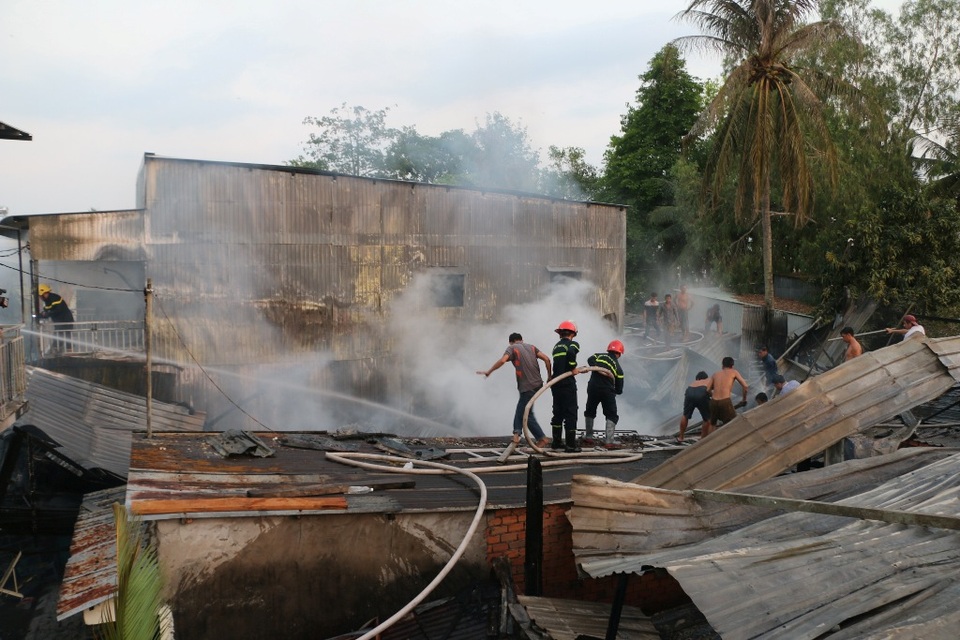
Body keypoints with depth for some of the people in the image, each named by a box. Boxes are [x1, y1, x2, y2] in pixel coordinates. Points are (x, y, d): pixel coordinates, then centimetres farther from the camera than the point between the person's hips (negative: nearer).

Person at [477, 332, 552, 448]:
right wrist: (549, 376, 10)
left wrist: (488, 372, -9)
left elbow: (502, 361, -17)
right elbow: (546, 359, 5)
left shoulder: (512, 348, 1)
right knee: (521, 409, 17)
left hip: (527, 387, -6)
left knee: (527, 415, 3)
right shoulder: (531, 347, 16)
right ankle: (517, 433, 8)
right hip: (538, 384, 6)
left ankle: (542, 438, 2)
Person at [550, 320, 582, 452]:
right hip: (567, 383, -7)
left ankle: (557, 442, 23)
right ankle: (571, 445, -2)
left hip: (556, 383, 7)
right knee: (571, 414, -2)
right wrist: (573, 368, -14)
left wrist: (576, 370, 25)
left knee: (558, 413, 17)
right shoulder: (573, 344, -5)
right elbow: (571, 353, -27)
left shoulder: (556, 346, 16)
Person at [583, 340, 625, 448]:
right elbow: (619, 390, 8)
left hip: (593, 388, 2)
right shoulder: (618, 368, 7)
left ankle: (589, 436, 26)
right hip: (608, 391, -2)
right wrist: (617, 391, 29)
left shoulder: (599, 356, 9)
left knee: (590, 412, 23)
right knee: (611, 416, 10)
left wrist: (598, 369, -13)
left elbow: (590, 360, -14)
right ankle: (608, 441, -3)